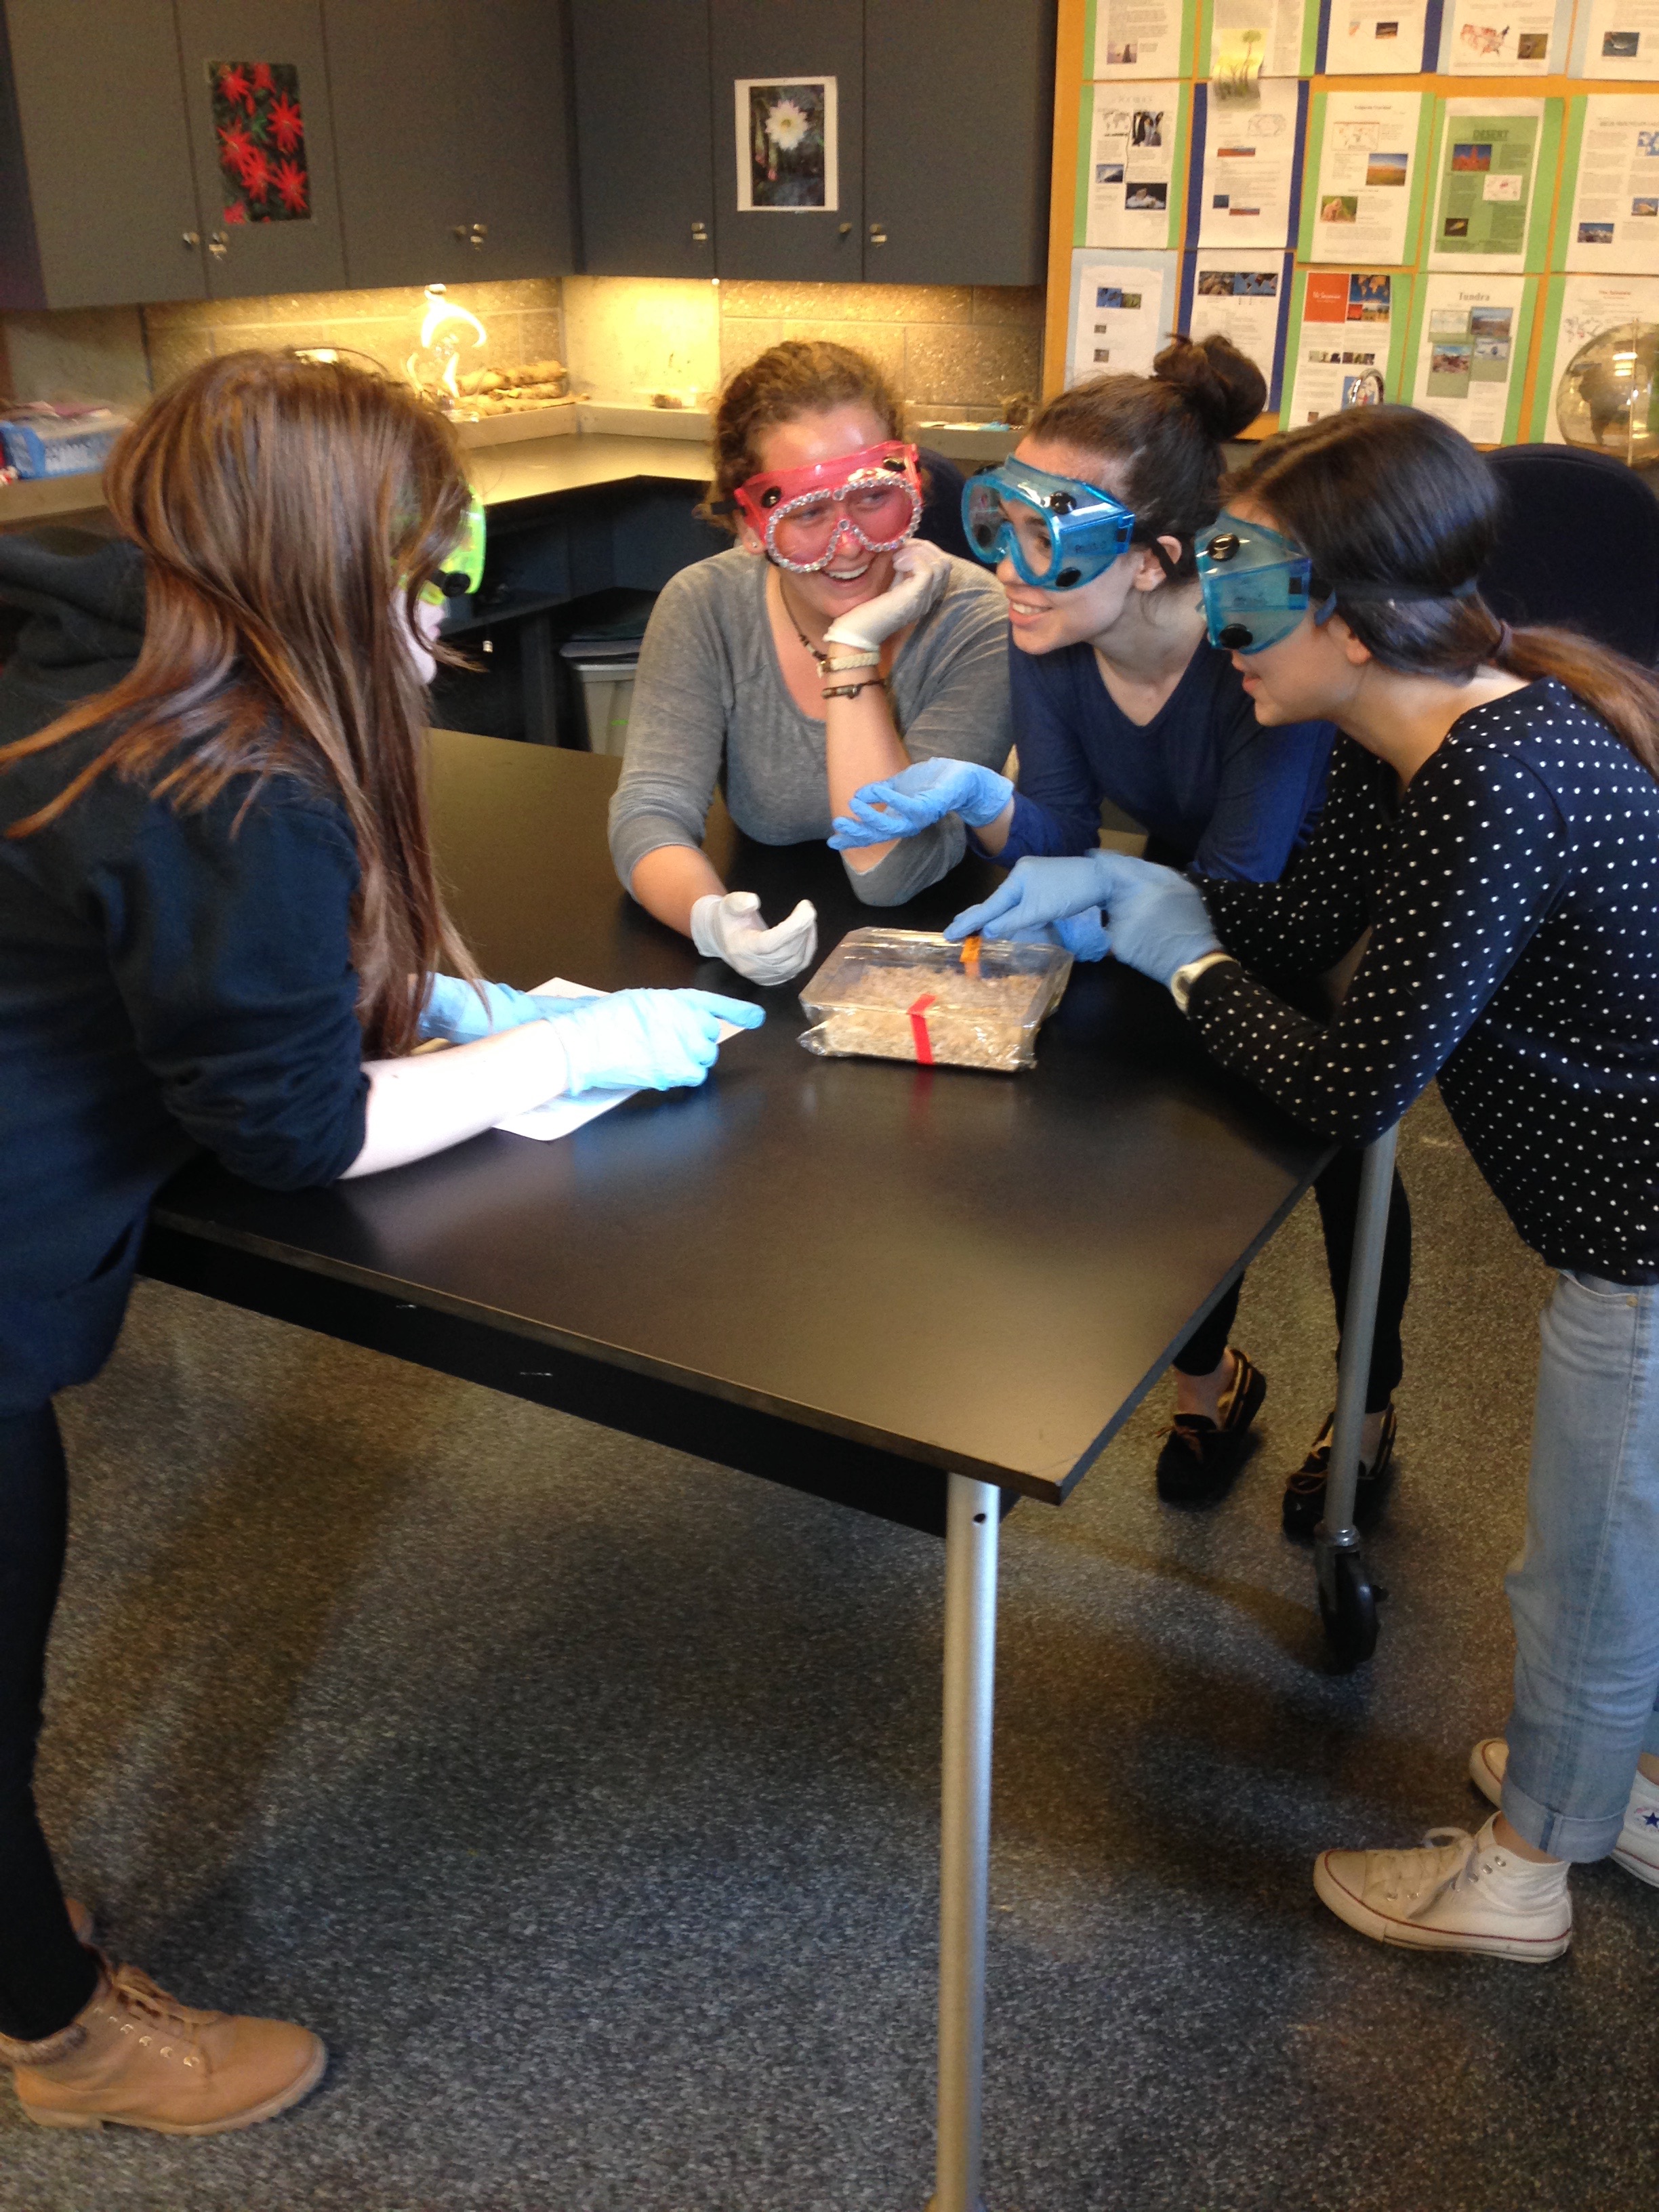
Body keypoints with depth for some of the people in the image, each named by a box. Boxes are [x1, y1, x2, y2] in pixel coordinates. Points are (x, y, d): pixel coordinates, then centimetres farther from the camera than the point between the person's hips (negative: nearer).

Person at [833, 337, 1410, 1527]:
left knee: (1334, 1149, 4)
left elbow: (1240, 887, -38)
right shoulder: (1048, 637, -23)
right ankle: (1210, 1373, 36)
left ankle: (1371, 1414, 32)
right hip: (1187, 874, 5)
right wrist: (979, 798, -39)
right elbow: (1065, 835, -20)